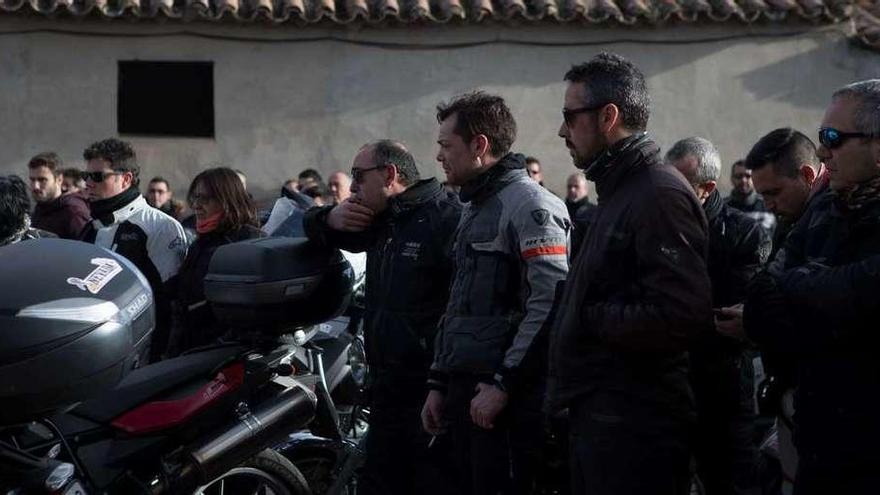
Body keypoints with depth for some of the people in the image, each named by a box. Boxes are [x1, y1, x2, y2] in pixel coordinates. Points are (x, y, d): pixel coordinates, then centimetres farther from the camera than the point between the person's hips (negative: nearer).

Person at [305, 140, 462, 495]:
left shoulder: (446, 218, -13)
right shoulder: (381, 222, 16)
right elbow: (313, 226, 30)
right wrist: (331, 218, 5)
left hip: (431, 395, -9)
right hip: (387, 392, 9)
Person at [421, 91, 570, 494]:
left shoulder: (530, 205, -10)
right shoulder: (474, 208, 20)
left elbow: (549, 305, -19)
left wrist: (504, 383, -19)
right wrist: (439, 382, 19)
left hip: (509, 398, -9)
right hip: (465, 387, 9)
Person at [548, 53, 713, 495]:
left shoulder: (660, 194, -16)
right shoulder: (619, 192, 17)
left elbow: (682, 315, -25)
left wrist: (591, 319, -15)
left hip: (634, 425, -10)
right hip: (599, 413, 10)